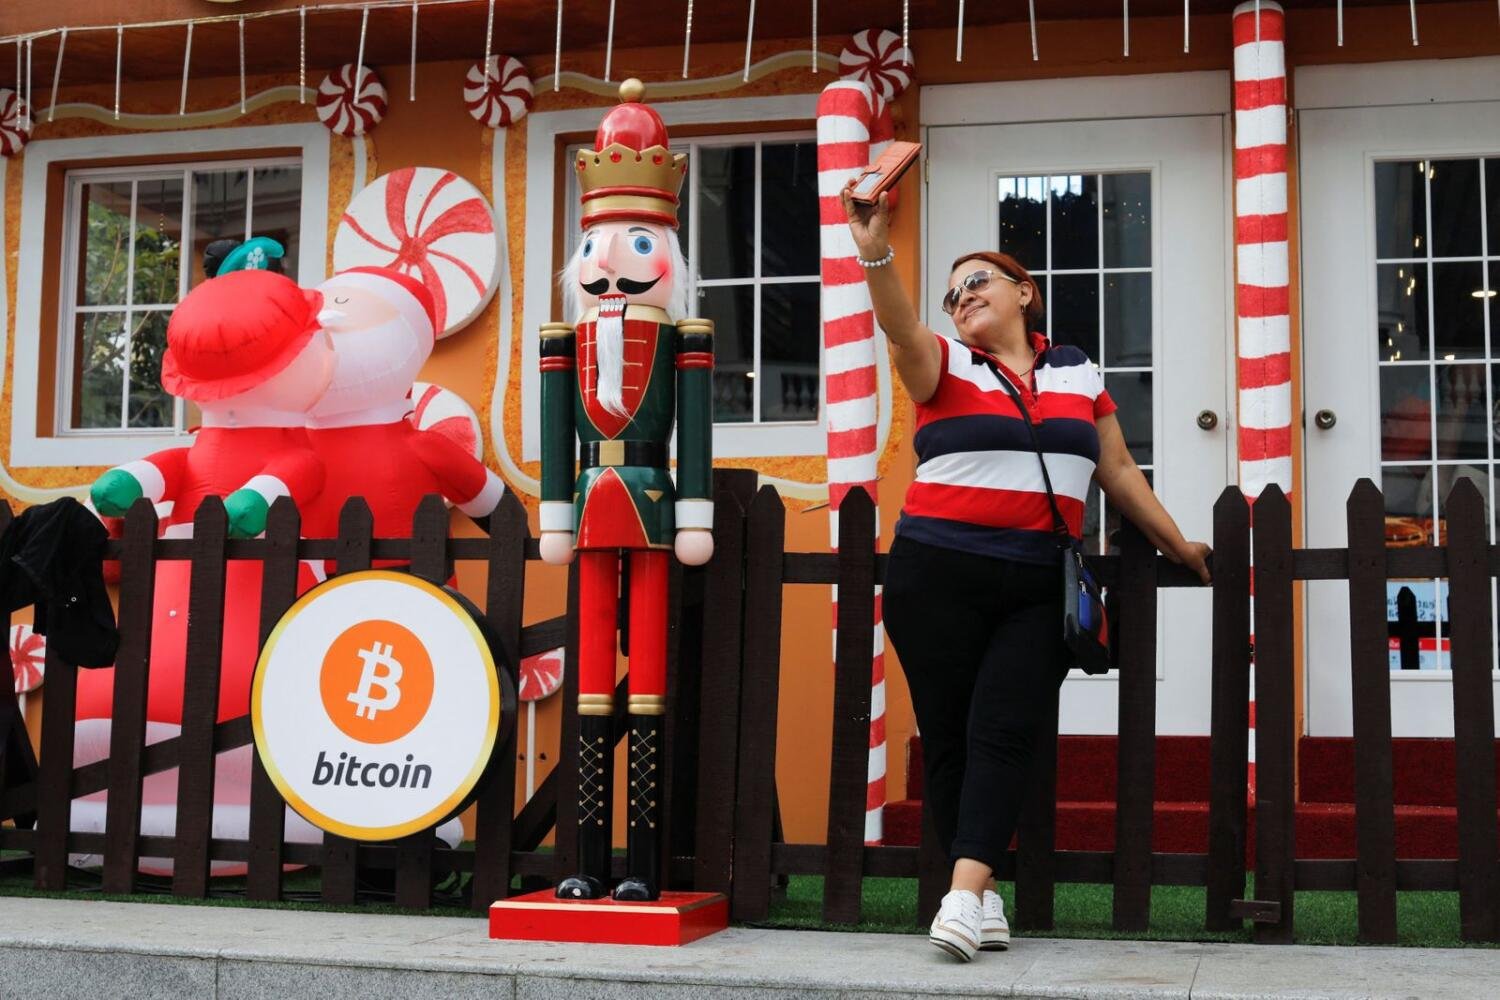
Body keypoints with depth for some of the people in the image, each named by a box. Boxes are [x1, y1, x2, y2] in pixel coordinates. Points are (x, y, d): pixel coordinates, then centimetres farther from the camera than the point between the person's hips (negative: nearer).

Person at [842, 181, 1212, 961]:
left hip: (1040, 587, 1)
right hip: (938, 576, -1)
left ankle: (964, 895, -16)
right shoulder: (944, 365, 5)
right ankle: (984, 895, 10)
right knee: (948, 735, 0)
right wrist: (876, 253, -35)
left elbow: (1119, 473, 19)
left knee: (1003, 731, -11)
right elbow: (901, 327, -16)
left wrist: (1181, 548, 20)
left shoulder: (1079, 374, 15)